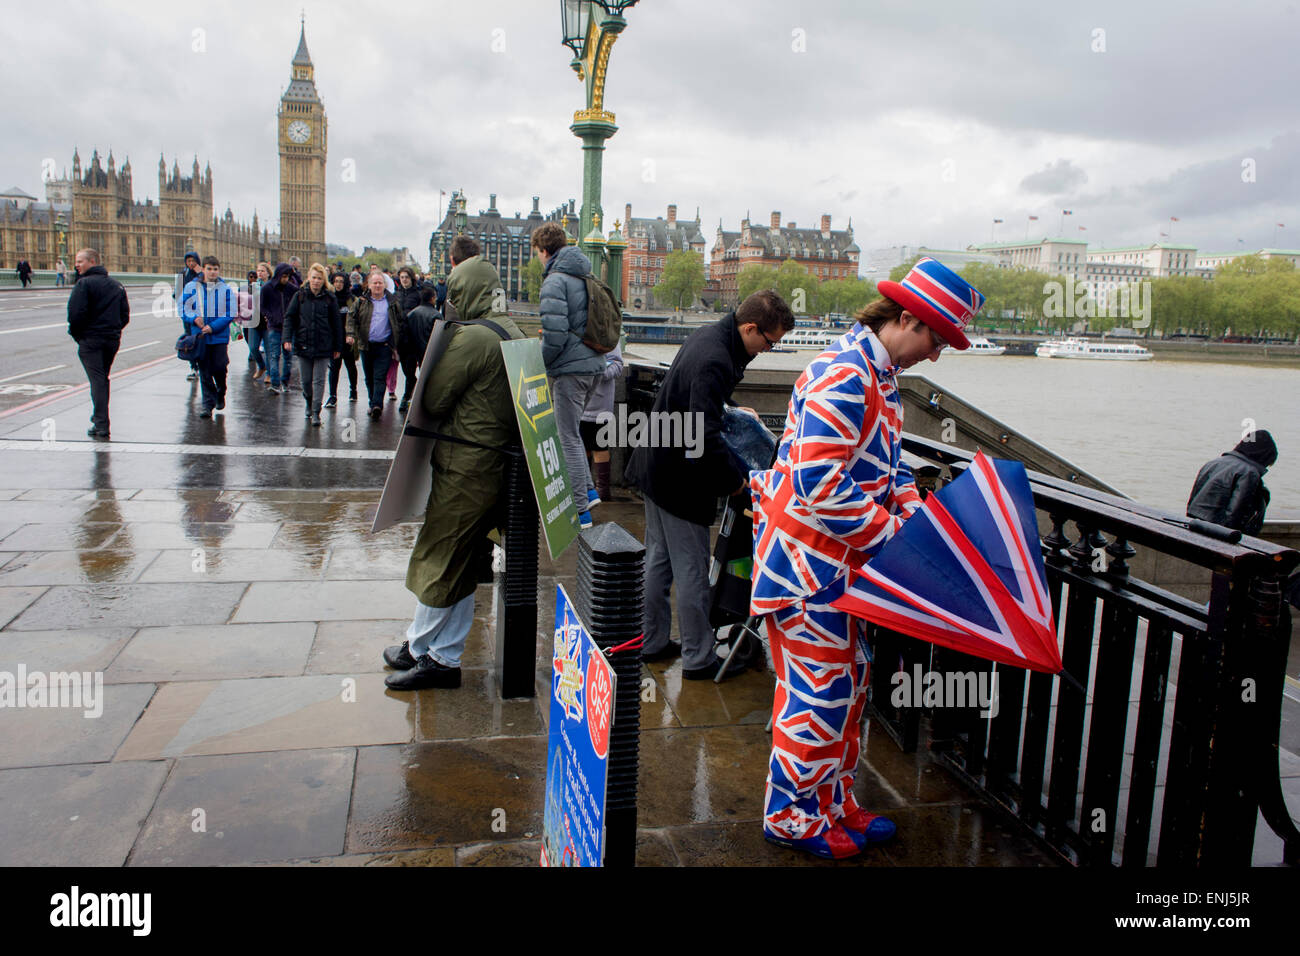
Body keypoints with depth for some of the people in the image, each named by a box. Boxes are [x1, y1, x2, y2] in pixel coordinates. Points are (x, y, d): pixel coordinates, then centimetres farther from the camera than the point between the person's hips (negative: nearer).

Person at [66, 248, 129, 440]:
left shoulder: (84, 284, -10)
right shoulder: (117, 285, 12)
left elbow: (75, 313, -18)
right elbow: (125, 314, 11)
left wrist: (76, 334, -3)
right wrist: (114, 330, 14)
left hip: (90, 340, -6)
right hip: (113, 339, 6)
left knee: (97, 380, -7)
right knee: (103, 379, 19)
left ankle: (101, 425, -12)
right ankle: (99, 417, 30)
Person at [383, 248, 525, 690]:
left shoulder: (471, 337, -18)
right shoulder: (514, 333, 9)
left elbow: (433, 401, -13)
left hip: (465, 467, -9)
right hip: (498, 465, 9)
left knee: (438, 561, 5)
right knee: (461, 563, 16)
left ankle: (421, 651, 18)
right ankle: (442, 654, 27)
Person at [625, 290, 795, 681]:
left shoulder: (707, 335, 6)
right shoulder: (714, 362, -26)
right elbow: (704, 435, -29)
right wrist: (734, 480, -17)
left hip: (656, 467, 10)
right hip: (681, 478, -10)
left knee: (659, 560, 18)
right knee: (692, 571, 2)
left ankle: (652, 642, 31)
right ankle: (698, 659, 15)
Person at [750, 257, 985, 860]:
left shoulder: (880, 378, 13)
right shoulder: (842, 377, -21)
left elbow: (889, 467, 19)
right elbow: (821, 484, -28)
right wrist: (893, 535, -19)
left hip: (837, 560, 10)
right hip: (805, 557, -10)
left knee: (847, 681, 17)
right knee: (819, 689, 0)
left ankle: (834, 806, 31)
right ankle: (791, 816, 18)